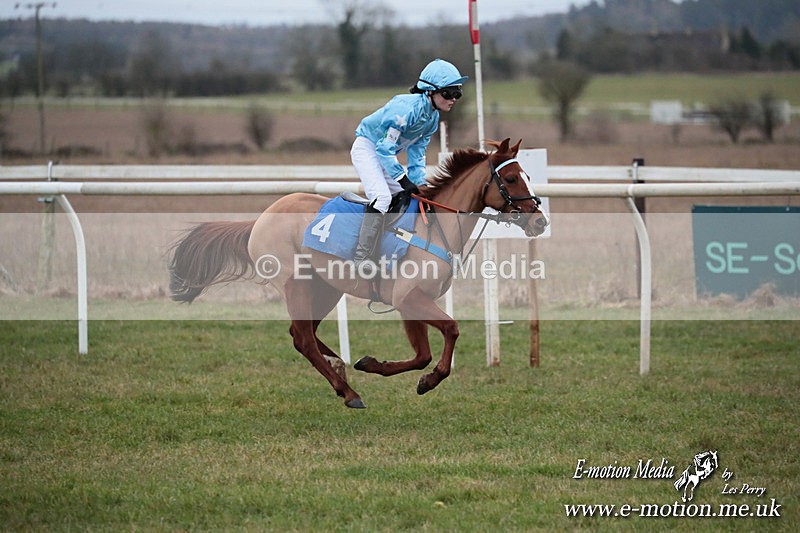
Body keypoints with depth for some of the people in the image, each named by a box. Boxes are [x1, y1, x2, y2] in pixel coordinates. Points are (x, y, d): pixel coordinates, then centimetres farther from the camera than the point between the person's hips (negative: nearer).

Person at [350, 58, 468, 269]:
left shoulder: (432, 117, 0)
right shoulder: (408, 107, -29)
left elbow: (417, 153, 7)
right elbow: (385, 148, -28)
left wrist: (419, 184, -4)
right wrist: (404, 179, -27)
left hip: (385, 154, 10)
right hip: (366, 148, -10)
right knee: (382, 196, -27)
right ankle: (362, 257, -28)